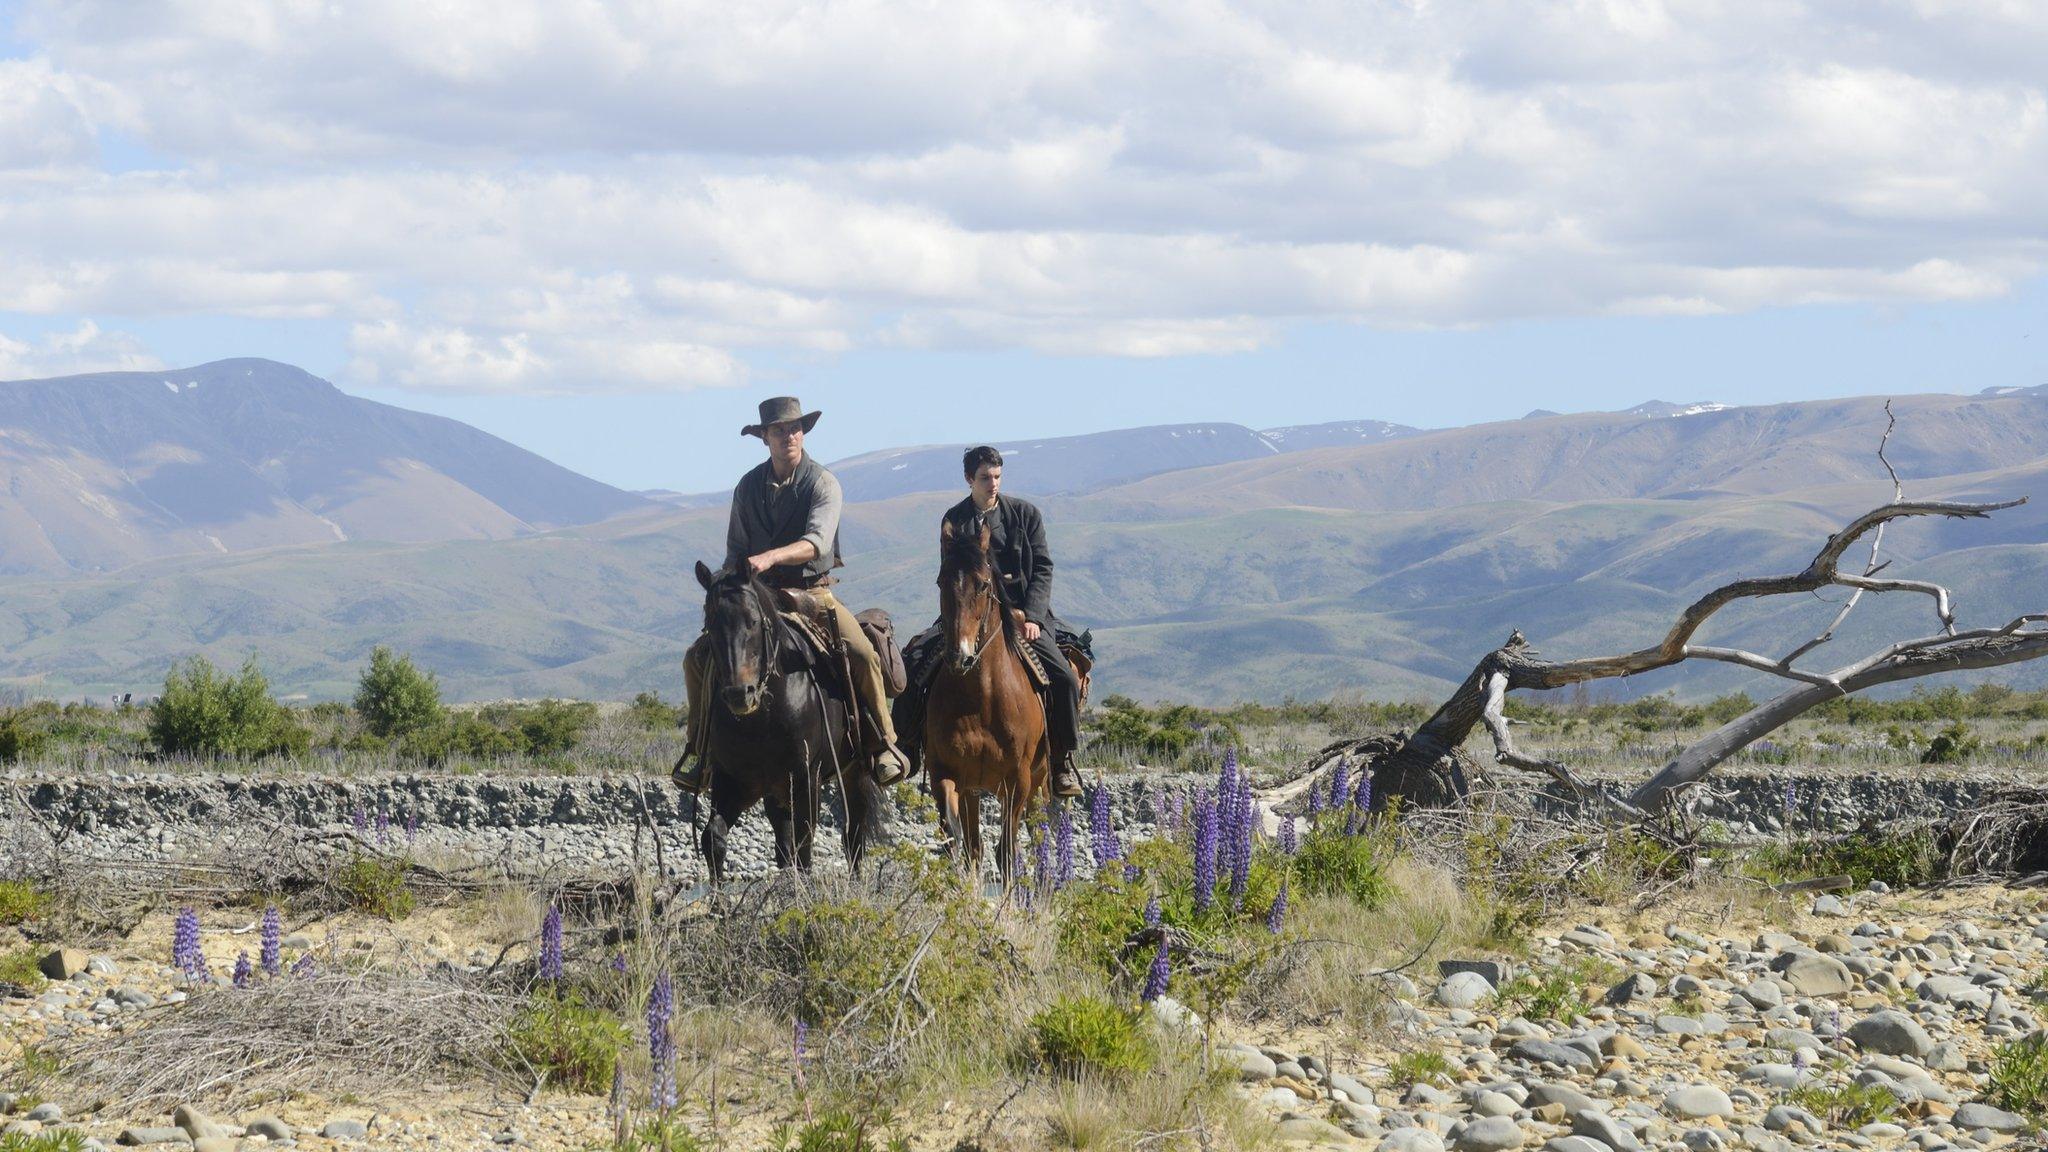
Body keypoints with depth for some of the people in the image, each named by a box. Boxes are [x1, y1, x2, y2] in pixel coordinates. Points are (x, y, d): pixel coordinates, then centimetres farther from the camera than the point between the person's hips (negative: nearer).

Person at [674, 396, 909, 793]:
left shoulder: (822, 482, -6)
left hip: (814, 593, -3)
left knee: (862, 655, -27)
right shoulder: (748, 486, 6)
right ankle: (702, 752, -2)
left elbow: (816, 543, -22)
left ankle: (883, 745, -10)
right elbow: (735, 552, 12)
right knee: (698, 657, -13)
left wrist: (770, 557, -37)